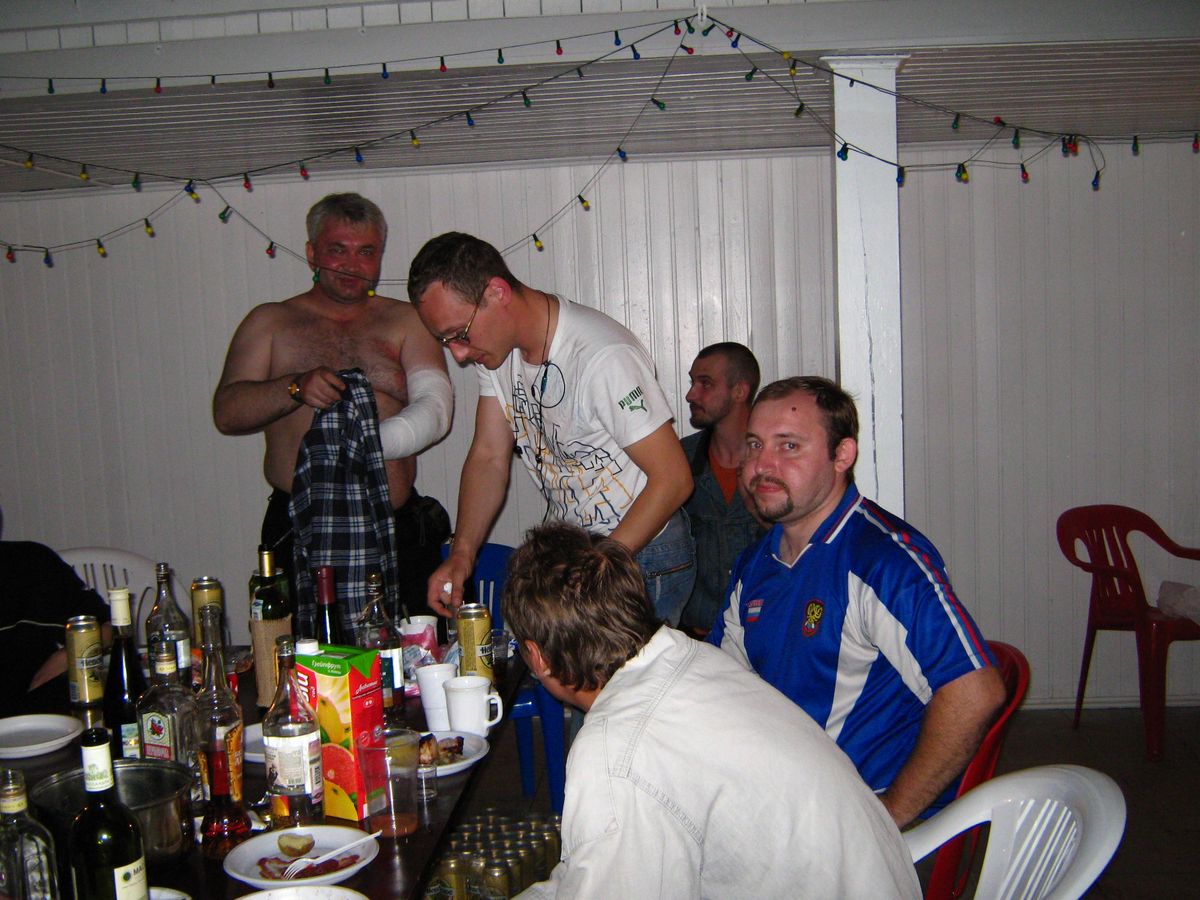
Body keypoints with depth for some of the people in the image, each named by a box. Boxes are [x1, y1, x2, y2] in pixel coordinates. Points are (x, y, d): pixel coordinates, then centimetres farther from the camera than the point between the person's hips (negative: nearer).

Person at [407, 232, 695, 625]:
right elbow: (489, 457, 3)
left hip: (640, 556, -6)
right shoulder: (495, 346, -2)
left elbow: (673, 479, -23)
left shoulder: (604, 357, -27)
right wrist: (461, 552, -9)